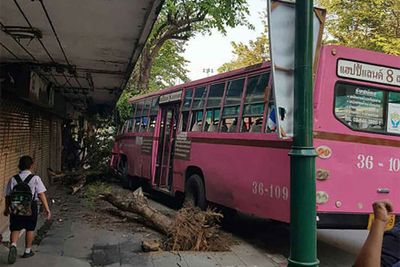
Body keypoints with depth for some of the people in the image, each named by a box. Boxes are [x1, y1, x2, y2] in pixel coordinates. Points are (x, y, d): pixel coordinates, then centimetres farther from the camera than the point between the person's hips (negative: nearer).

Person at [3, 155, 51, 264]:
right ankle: (27, 251, 25)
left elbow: (8, 196, 5)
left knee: (15, 229, 12)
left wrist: (7, 208, 20)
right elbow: (41, 194, -12)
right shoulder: (35, 178, -8)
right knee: (30, 229, 14)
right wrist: (47, 209, -9)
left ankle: (13, 245, -14)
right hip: (31, 208, -1)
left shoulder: (13, 179, -1)